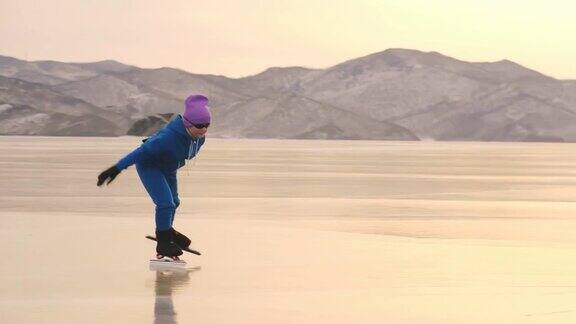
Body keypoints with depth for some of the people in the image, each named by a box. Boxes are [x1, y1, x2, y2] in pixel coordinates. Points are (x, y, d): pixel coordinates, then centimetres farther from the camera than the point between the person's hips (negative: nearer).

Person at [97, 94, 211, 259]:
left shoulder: (199, 137, -18)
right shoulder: (169, 136, -42)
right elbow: (142, 151, -38)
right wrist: (117, 169, -36)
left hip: (168, 167, 8)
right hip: (149, 165, -8)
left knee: (173, 202, 22)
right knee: (165, 203, -17)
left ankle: (166, 231, 48)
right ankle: (163, 244, 0)